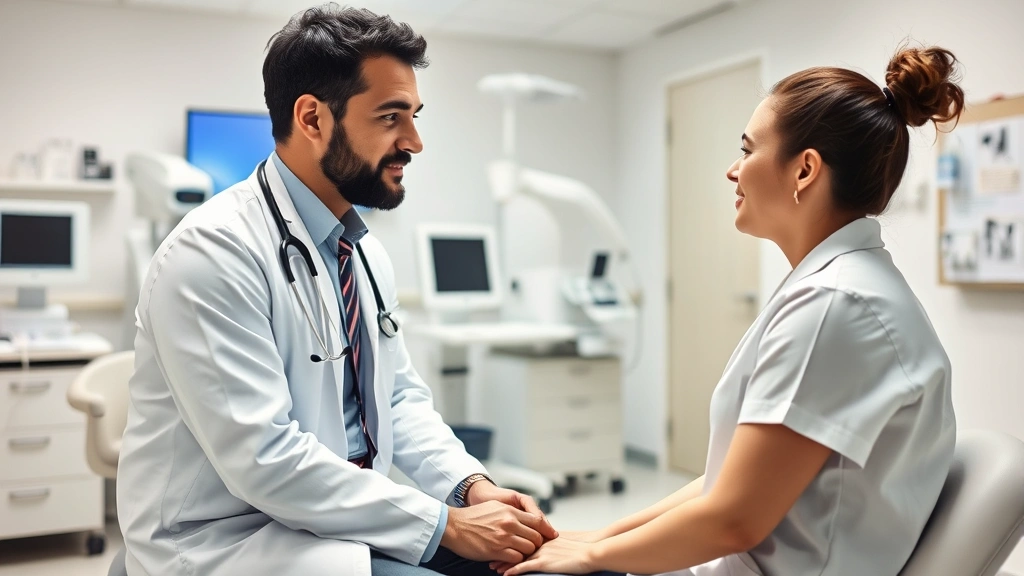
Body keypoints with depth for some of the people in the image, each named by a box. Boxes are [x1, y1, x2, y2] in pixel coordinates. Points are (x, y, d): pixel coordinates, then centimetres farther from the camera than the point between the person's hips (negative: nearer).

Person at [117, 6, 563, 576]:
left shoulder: (365, 251, 7)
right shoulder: (214, 253, -19)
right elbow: (264, 460, -24)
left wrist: (471, 485, -7)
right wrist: (445, 524, -21)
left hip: (348, 515, 7)